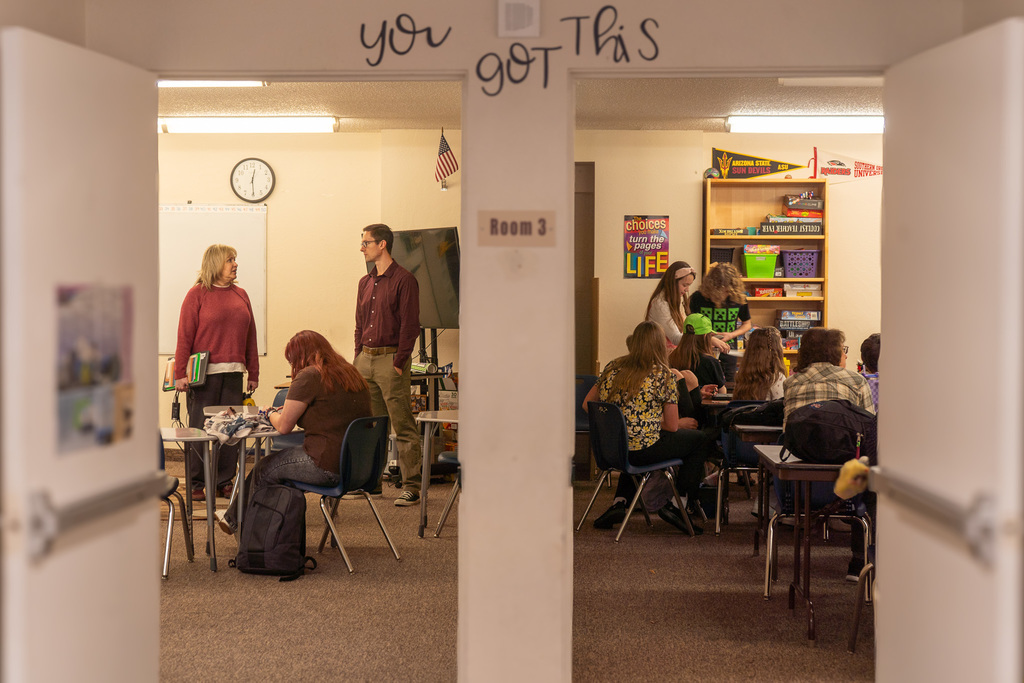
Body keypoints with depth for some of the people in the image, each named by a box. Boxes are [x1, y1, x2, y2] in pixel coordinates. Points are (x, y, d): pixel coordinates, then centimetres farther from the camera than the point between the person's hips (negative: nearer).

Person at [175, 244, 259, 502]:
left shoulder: (240, 295, 13)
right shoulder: (198, 294, -1)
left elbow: (250, 337, 15)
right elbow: (185, 336, -5)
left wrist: (253, 373, 13)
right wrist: (180, 373, -11)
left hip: (233, 373, 4)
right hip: (203, 372, -4)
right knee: (200, 428, 1)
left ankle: (225, 481, 15)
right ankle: (197, 484, 10)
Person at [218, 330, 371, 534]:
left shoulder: (309, 377, -13)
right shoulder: (352, 374, 13)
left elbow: (283, 426, -9)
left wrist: (270, 412, 13)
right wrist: (287, 410, 21)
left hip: (327, 467, -9)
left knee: (264, 469, 14)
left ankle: (238, 521, 36)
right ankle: (234, 516, 37)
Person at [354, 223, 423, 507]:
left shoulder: (403, 280, -7)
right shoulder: (365, 282, 16)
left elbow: (410, 325, -11)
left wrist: (398, 363, -15)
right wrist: (358, 358, 12)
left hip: (390, 359, -7)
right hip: (365, 359, 8)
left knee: (403, 427, -6)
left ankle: (411, 486, -4)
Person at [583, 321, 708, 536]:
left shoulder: (613, 367, 6)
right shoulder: (665, 376, -7)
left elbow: (587, 404, 12)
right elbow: (672, 427, -5)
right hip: (643, 450, -5)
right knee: (697, 439, 19)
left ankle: (619, 502, 22)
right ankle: (673, 503, 12)